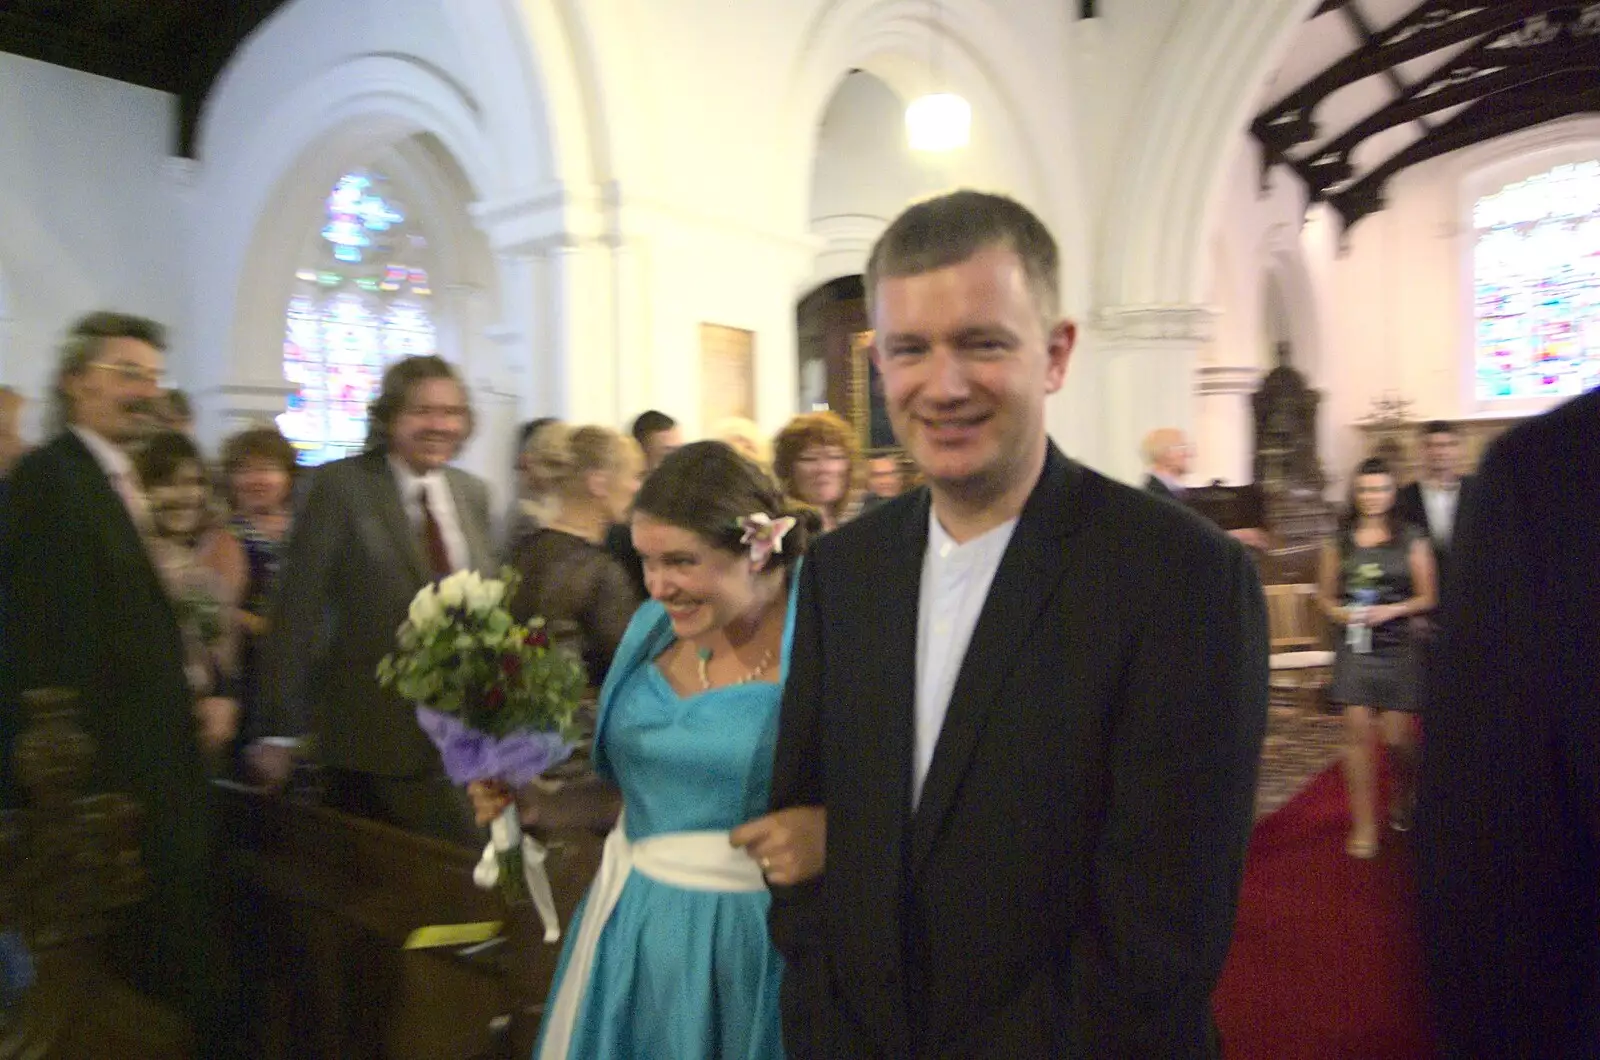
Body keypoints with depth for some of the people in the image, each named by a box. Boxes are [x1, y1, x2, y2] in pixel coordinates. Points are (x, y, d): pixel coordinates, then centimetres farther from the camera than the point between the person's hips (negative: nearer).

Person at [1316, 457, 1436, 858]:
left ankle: (1401, 801, 32)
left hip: (1399, 647, -1)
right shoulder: (1340, 542, 5)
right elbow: (1325, 595, 10)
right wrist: (1340, 612, -10)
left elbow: (1427, 597, 1)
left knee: (1398, 739, 0)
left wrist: (1393, 610, -16)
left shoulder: (1411, 539, 0)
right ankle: (1364, 824, 5)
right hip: (1355, 646, 1)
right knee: (1357, 733, -5)